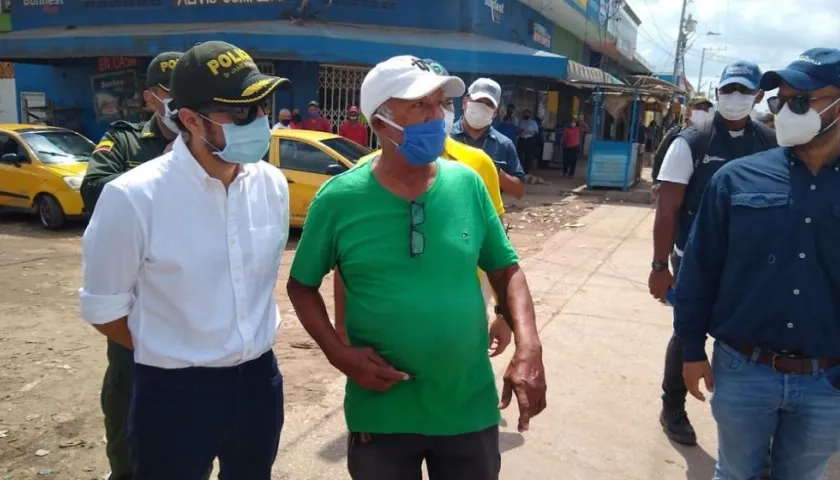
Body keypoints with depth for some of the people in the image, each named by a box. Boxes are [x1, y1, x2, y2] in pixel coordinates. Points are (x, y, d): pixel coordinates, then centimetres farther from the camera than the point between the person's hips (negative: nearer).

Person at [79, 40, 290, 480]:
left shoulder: (272, 184, -5)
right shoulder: (132, 197, -19)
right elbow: (103, 309, -8)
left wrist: (249, 353, 12)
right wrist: (171, 359, 2)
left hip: (259, 382, 5)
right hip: (174, 394, -4)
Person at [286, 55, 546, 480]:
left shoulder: (467, 184, -4)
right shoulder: (339, 198, -10)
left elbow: (506, 268, 4)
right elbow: (302, 285, 1)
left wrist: (529, 347, -10)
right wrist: (339, 353, -13)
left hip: (471, 409, 2)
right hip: (381, 415, -2)